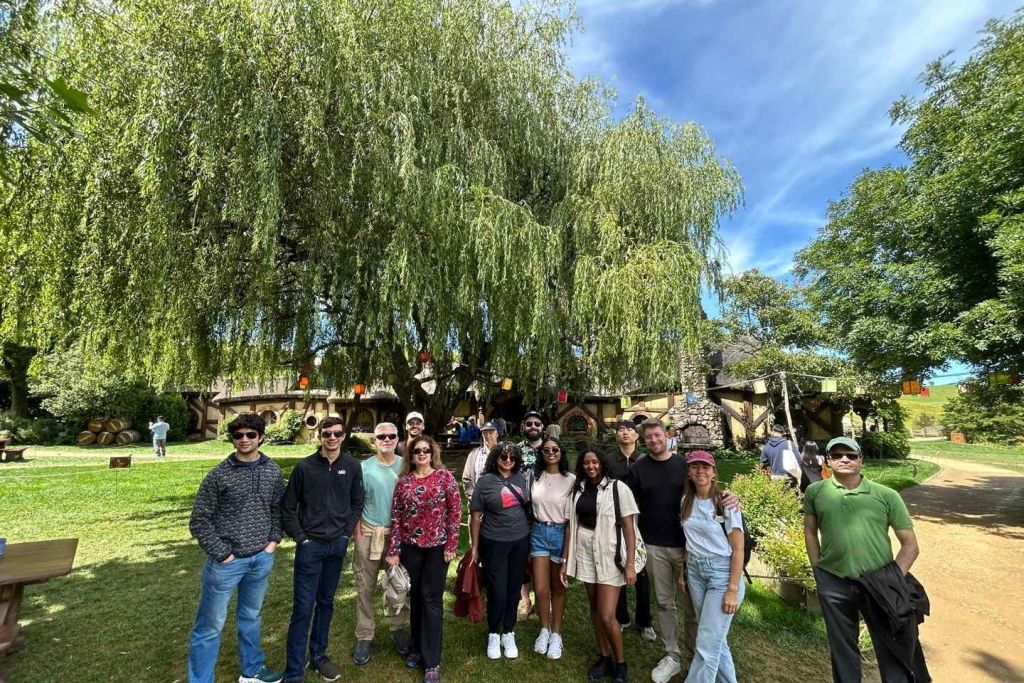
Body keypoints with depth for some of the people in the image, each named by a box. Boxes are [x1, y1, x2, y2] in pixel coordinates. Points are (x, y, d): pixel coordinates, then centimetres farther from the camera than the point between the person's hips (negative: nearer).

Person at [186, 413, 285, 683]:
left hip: (261, 558, 4)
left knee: (250, 616, 22)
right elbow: (199, 520, -9)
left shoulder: (273, 471, -1)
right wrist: (222, 553, -11)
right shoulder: (218, 475, -13)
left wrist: (274, 539, 1)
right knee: (210, 626, 8)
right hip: (227, 561, -4)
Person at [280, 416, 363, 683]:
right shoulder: (304, 466, -10)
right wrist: (300, 537, -6)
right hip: (310, 546, -3)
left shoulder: (352, 466, -3)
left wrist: (347, 532, 0)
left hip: (338, 545, 3)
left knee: (326, 603, 17)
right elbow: (288, 506, -2)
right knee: (303, 608, 3)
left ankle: (319, 656, 35)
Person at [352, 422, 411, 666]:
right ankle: (364, 636, 25)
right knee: (365, 587, 8)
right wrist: (357, 530, -5)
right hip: (369, 532, -1)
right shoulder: (364, 467, -5)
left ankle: (398, 628, 32)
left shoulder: (406, 466, -2)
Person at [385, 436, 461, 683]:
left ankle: (432, 662, 18)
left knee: (431, 599, 4)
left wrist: (451, 544, -9)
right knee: (415, 597, 16)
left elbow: (455, 511, -6)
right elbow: (396, 517, 2)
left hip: (437, 546, -2)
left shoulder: (444, 476, -7)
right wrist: (393, 550, 0)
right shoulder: (403, 481, 0)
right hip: (410, 547, 3)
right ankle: (416, 649, 36)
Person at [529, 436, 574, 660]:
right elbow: (529, 507, 8)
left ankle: (556, 634, 32)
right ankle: (544, 630, 32)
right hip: (538, 532, 2)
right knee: (540, 589, 6)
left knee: (558, 587, 13)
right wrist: (527, 536, 8)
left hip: (560, 533, -2)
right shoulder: (534, 476, 1)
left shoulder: (570, 479, -9)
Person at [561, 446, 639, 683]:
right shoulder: (578, 489, 4)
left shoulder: (618, 488, -10)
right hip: (585, 553, 5)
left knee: (607, 616, -3)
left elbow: (629, 527, -10)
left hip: (610, 555, -4)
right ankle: (604, 657, 35)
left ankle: (620, 663, 23)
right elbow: (571, 526, 7)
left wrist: (630, 563, -13)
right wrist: (565, 560, 6)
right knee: (594, 608, 15)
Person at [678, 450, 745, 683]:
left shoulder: (725, 502, -14)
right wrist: (684, 572, 11)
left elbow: (738, 549, -12)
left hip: (721, 572, -5)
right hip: (695, 571, 5)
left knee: (706, 644, -4)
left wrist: (733, 589, -14)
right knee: (715, 638, 16)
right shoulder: (687, 501, 3)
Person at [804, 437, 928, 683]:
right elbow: (810, 531, 11)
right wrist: (818, 570, 6)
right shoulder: (815, 492, -1)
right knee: (842, 650, 18)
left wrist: (895, 578, -8)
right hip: (833, 584, 1)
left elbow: (910, 544, 2)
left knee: (893, 651, 12)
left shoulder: (886, 495, -4)